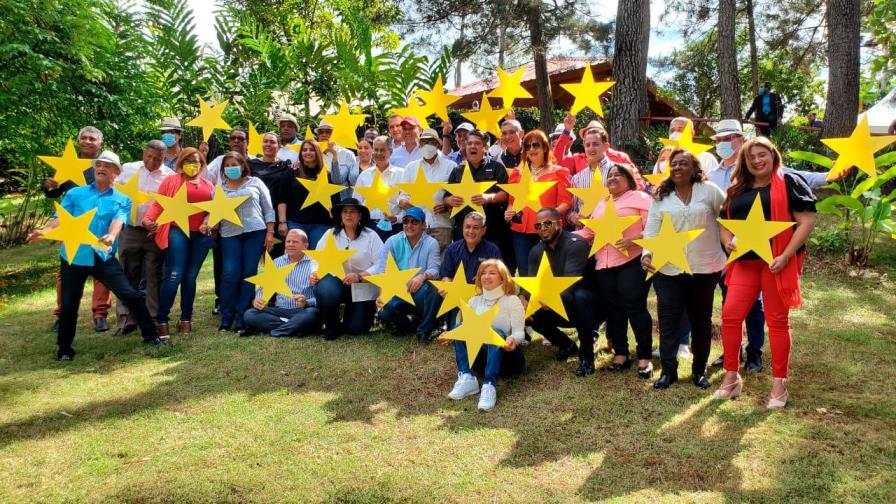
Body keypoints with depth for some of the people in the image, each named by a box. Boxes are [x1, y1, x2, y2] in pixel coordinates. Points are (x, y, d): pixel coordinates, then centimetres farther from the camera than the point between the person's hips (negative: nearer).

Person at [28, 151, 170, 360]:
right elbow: (61, 218, 0)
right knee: (69, 304, 6)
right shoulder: (75, 193, 9)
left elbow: (118, 221, -11)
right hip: (73, 255, 1)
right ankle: (64, 348, 25)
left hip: (104, 257, -1)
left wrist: (111, 237, -33)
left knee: (131, 296, -6)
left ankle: (150, 336, 8)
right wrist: (45, 231, -21)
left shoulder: (122, 199, 7)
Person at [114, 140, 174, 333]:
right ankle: (126, 319, 10)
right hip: (130, 230, 2)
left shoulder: (170, 176, -1)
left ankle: (154, 319, 13)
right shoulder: (128, 169, 7)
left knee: (154, 277, 5)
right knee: (128, 276, 5)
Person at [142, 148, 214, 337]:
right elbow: (158, 204, 0)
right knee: (174, 275, -10)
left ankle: (186, 319, 16)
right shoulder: (171, 180, 7)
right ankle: (161, 320, -4)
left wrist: (210, 223, -3)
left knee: (191, 277, 8)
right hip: (177, 231, -3)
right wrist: (147, 219, -16)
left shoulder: (208, 185, 17)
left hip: (201, 235, 3)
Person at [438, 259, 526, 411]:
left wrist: (513, 339, -36)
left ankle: (489, 386, -51)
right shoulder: (474, 301, 12)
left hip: (506, 354, -4)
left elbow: (519, 332, -12)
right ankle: (467, 378, -35)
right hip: (481, 354, 4)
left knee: (497, 332, -35)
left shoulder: (512, 300, -2)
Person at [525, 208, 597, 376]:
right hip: (561, 309, 6)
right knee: (531, 313, -16)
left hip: (588, 305, -6)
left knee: (580, 296, -38)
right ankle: (566, 345, 11)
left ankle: (586, 356, -22)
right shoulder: (536, 251, -1)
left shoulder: (575, 244, -21)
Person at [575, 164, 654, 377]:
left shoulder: (640, 197, 4)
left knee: (634, 307, -8)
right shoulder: (601, 204, 24)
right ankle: (621, 354, 15)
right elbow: (589, 231, 20)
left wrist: (634, 239, -21)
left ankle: (644, 357, 1)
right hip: (604, 263, 6)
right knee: (613, 309, 7)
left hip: (631, 261, -6)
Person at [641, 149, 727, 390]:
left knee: (701, 318, 11)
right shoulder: (660, 196, 4)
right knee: (668, 318, 0)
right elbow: (651, 229, -1)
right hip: (668, 268, 1)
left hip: (705, 267, 0)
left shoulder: (709, 190, -1)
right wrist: (647, 253, -16)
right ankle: (668, 370, 9)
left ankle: (699, 370, 24)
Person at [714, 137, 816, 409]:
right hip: (745, 261, 5)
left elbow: (807, 221, -8)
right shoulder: (738, 189, 14)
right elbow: (725, 223, 20)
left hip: (776, 261, -5)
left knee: (777, 321, 2)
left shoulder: (788, 182, -2)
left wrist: (785, 256, -16)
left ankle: (780, 384, 14)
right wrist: (728, 241, -4)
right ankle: (731, 378, 13)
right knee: (730, 315, -1)